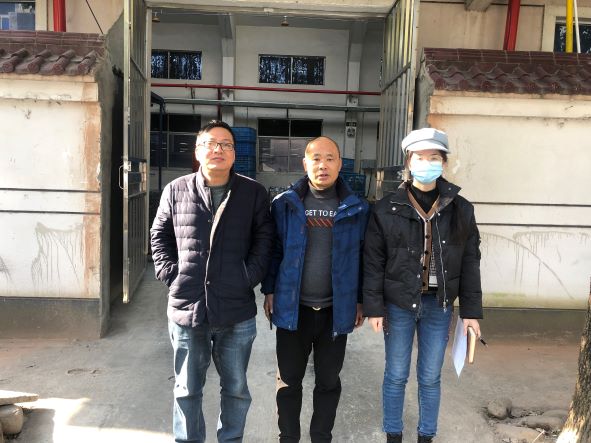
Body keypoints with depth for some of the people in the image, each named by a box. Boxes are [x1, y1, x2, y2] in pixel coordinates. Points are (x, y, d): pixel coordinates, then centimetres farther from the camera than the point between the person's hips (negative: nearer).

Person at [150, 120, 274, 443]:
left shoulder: (254, 193, 0)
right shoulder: (176, 190, 1)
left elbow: (265, 240, 4)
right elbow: (159, 236, 9)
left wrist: (249, 276, -8)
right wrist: (171, 274, -3)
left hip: (237, 311, 0)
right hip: (186, 308, 0)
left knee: (236, 389, 17)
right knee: (187, 390, 17)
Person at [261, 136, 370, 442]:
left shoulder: (356, 209, -2)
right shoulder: (285, 204, -4)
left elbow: (362, 256, 3)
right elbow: (274, 250, 2)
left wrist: (360, 300, 3)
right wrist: (269, 291, 0)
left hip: (336, 310, 1)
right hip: (293, 308, 0)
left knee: (329, 380, 16)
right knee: (289, 380, 13)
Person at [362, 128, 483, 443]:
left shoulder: (460, 209, -1)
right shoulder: (387, 209, -7)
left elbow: (470, 263, 3)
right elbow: (373, 262, -4)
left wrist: (471, 311, 3)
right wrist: (374, 308, -6)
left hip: (439, 305, 2)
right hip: (398, 304, -1)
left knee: (430, 378, 14)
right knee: (396, 376, 11)